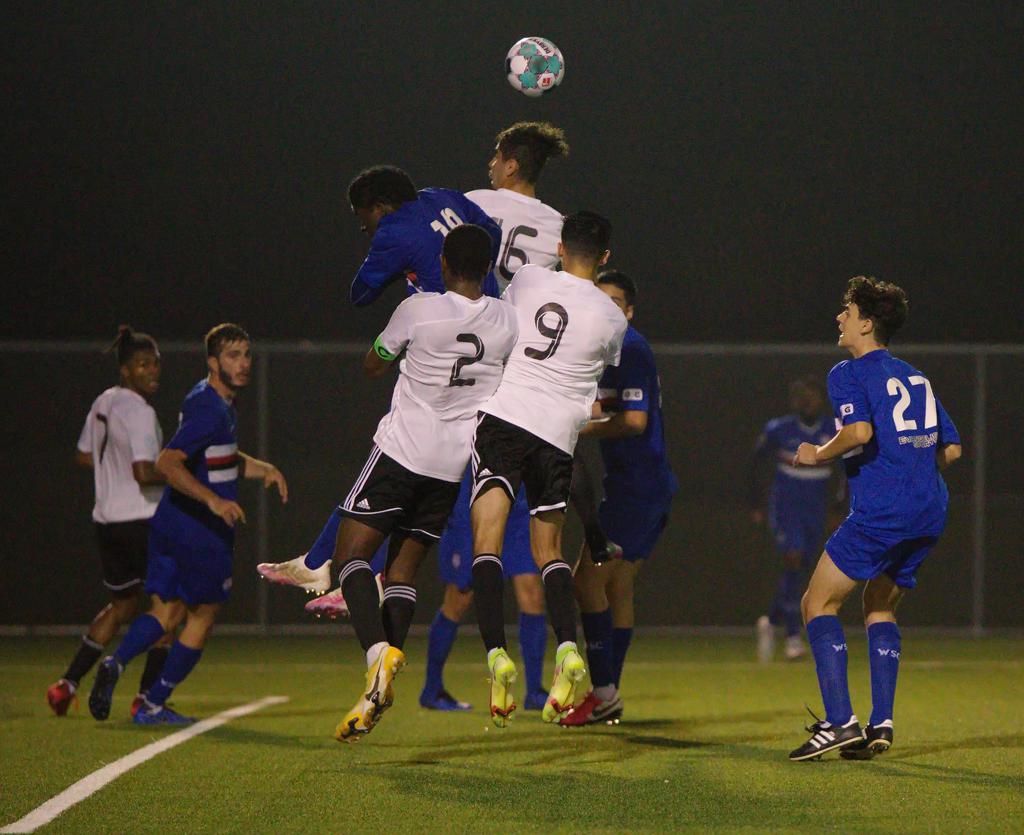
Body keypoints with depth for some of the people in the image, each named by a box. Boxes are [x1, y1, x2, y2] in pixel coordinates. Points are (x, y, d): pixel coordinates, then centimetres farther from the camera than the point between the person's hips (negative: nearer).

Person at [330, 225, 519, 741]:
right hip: (457, 461, 5)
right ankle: (380, 690, 1)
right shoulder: (507, 321, 0)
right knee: (403, 566, 11)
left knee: (351, 554, 1)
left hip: (403, 447, -5)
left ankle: (379, 650, -24)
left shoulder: (418, 311, -10)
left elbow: (373, 366, 7)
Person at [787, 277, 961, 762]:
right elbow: (951, 447, 21)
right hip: (930, 512, 8)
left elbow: (860, 432, -19)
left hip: (881, 511, -8)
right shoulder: (915, 377, 21)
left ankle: (839, 721, -13)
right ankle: (880, 724, 10)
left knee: (818, 603, 0)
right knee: (880, 607, 21)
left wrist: (817, 455, -4)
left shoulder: (849, 374, -2)